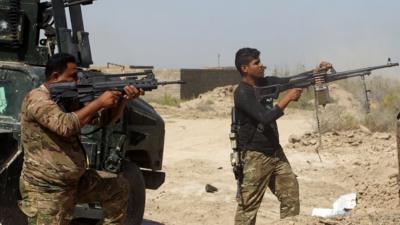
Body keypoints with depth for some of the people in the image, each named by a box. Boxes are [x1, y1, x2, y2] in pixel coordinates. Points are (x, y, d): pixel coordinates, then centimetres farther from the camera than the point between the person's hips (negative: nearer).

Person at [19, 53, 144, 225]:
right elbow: (65, 125, -31)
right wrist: (99, 102, -23)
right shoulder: (37, 98, -17)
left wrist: (124, 99, -5)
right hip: (44, 190, -9)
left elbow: (105, 118, 13)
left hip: (75, 180, 9)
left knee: (119, 187, 11)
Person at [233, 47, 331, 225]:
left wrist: (317, 71, -10)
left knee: (291, 194, 8)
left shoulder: (266, 82, 7)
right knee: (248, 205, -4)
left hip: (275, 152, 8)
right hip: (255, 157, -8)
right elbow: (265, 117, -25)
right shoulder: (243, 93, -16)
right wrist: (287, 97, -20)